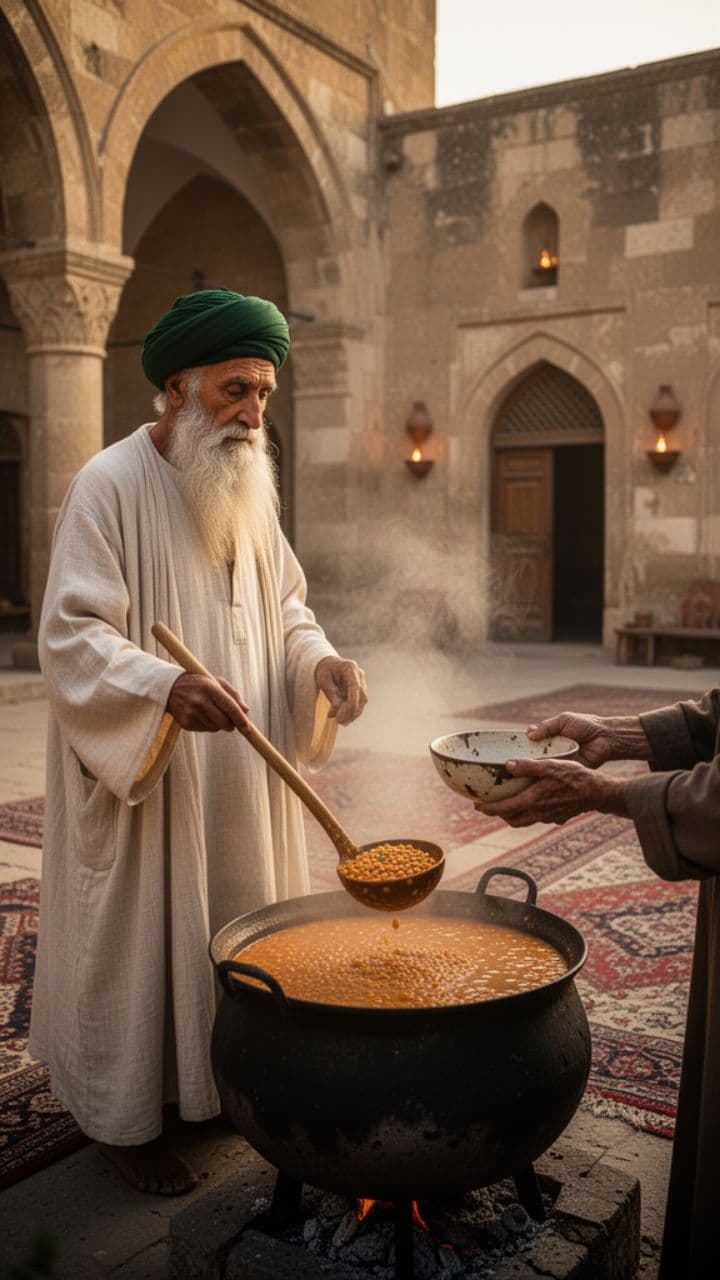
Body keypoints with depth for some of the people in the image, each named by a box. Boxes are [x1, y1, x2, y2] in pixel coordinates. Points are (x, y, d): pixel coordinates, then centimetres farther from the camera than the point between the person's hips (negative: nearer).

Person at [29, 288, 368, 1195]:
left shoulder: (249, 488, 8)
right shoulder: (110, 486, -14)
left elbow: (282, 607, 12)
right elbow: (71, 639, -20)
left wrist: (322, 661, -9)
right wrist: (164, 687, -37)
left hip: (235, 776, 7)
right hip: (137, 779, -7)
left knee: (228, 922, 15)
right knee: (138, 933, 5)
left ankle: (212, 1076, 35)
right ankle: (122, 1113, 23)